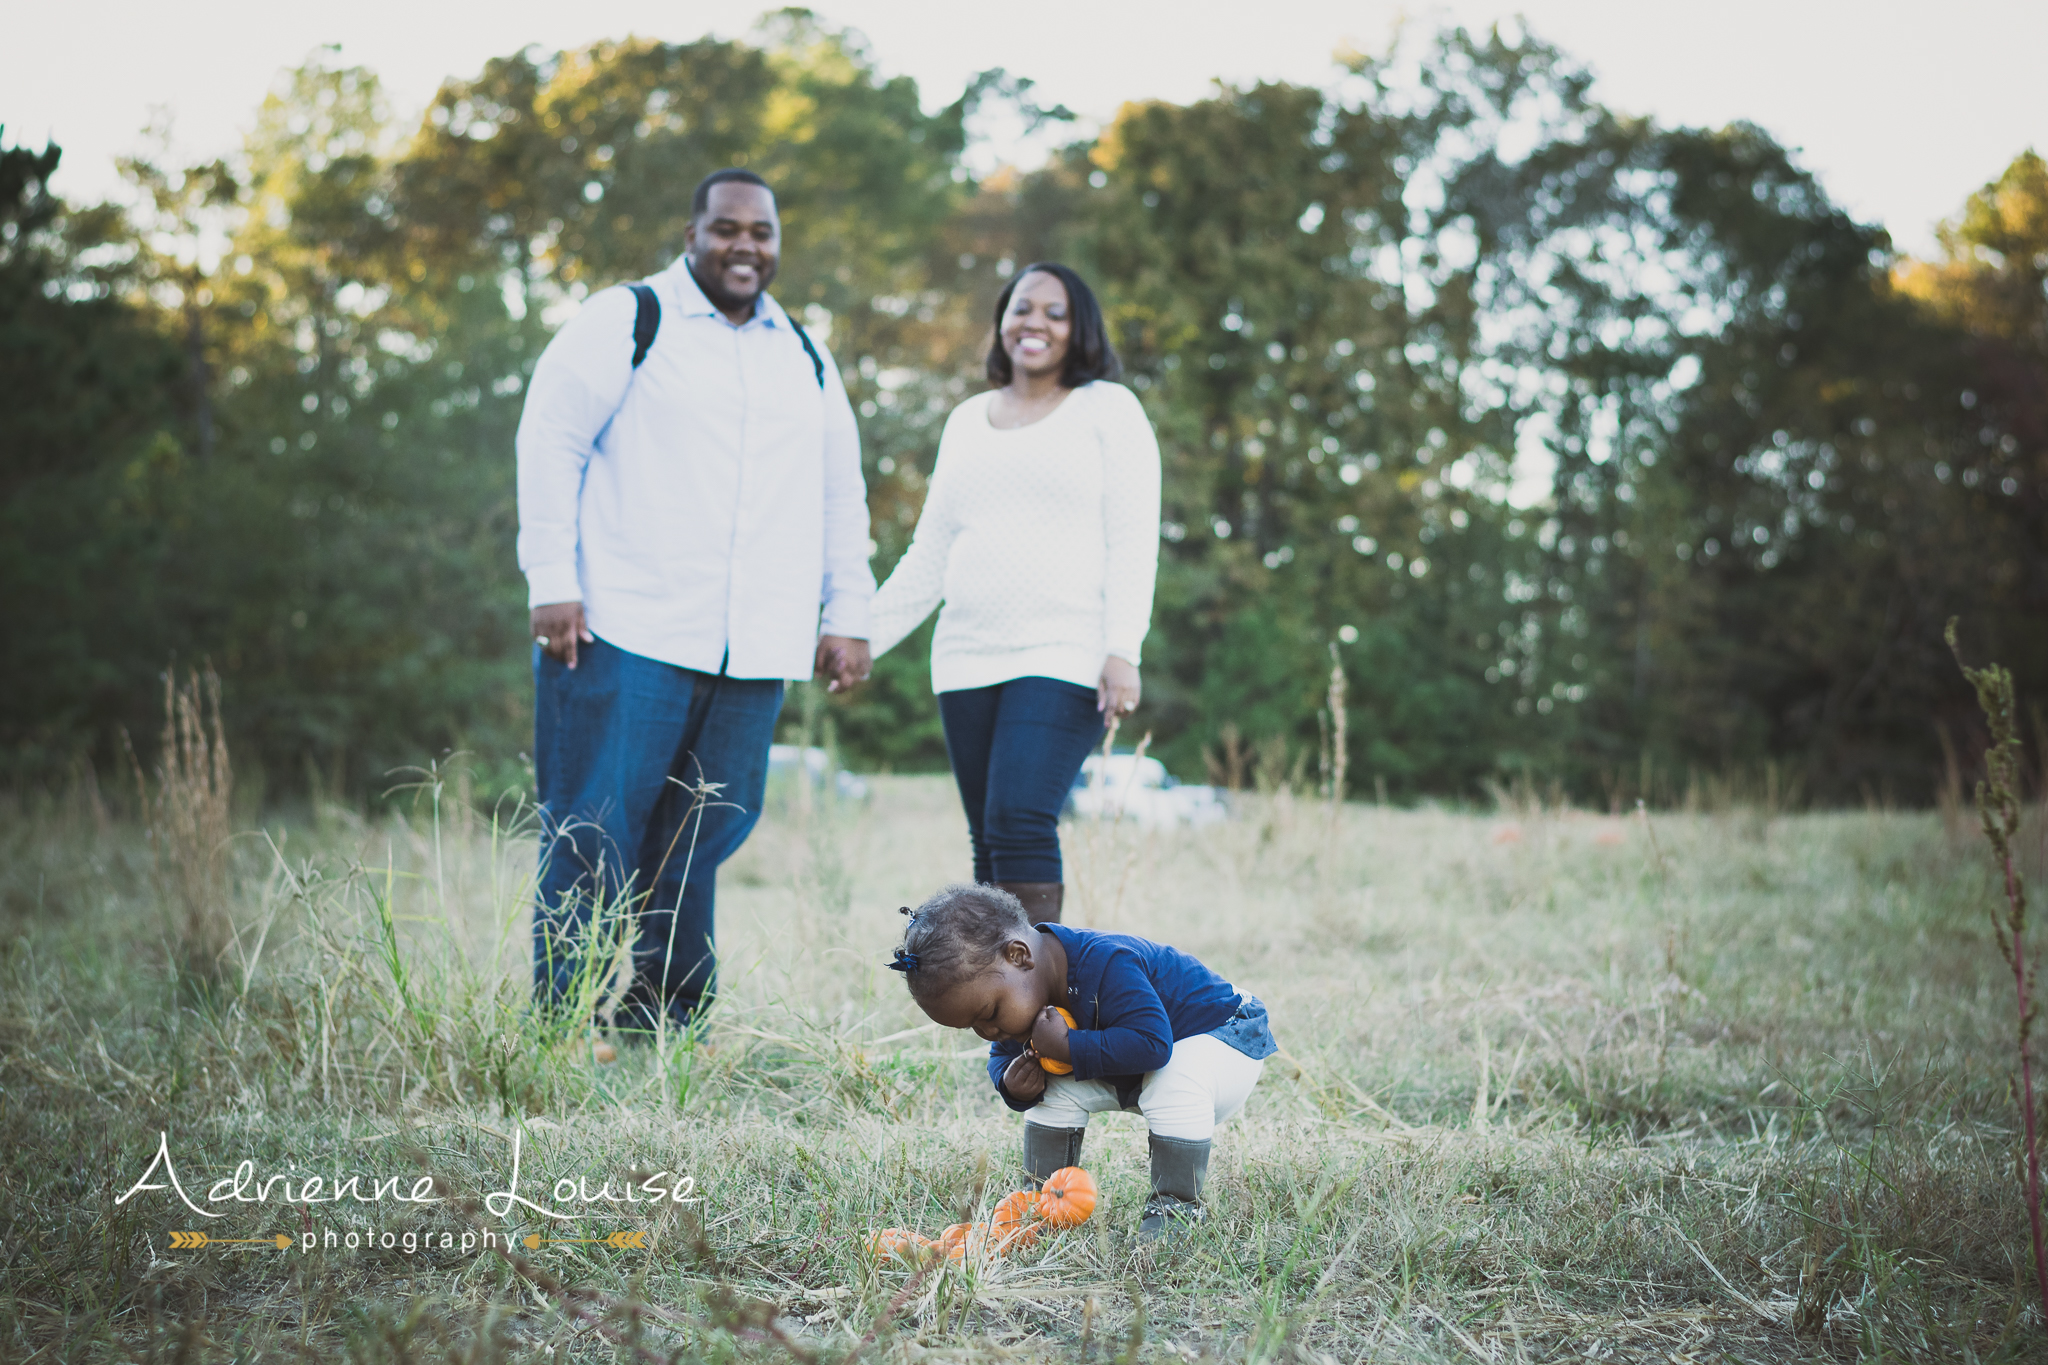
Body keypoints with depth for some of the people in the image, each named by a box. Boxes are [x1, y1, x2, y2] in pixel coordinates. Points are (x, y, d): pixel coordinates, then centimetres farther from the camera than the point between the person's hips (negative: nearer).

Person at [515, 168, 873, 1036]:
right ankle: (563, 1021, 1)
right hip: (624, 634, -5)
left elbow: (841, 496, 25)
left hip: (750, 652, 5)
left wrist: (845, 616, 18)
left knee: (698, 841, 5)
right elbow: (549, 443, -2)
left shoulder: (805, 359, 20)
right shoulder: (627, 321, 3)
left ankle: (667, 1016, 14)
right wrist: (553, 583, -9)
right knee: (594, 833, -5)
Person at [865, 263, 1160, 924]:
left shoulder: (1108, 408, 5)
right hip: (967, 659, 5)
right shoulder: (968, 420, 20)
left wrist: (1123, 650, -14)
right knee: (989, 842, 1)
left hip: (1064, 657, -5)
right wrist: (862, 636, 16)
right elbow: (929, 556, 22)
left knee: (1019, 823, -20)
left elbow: (1133, 540, -3)